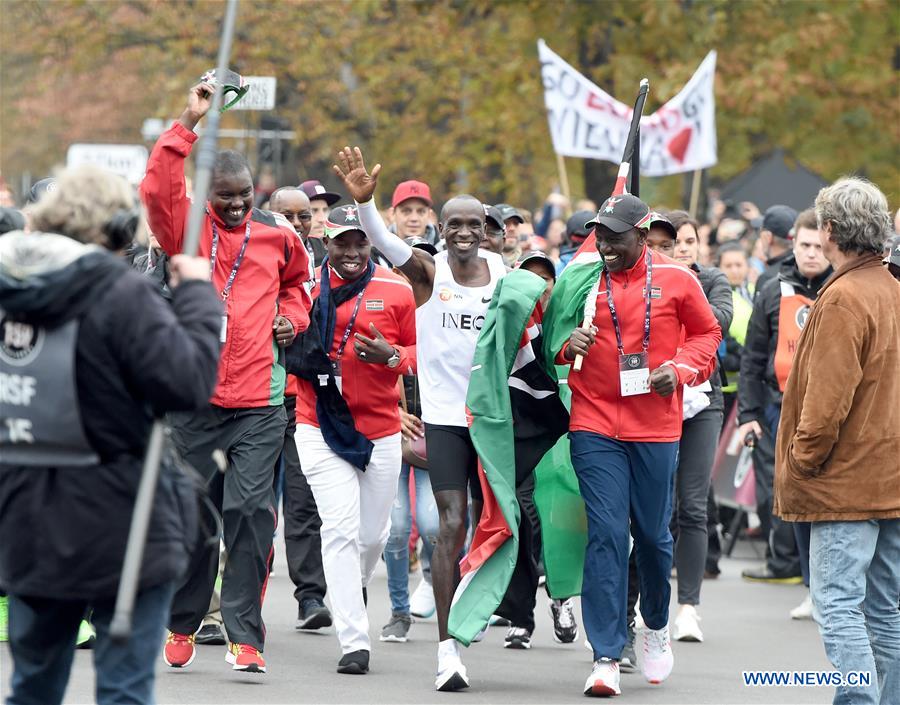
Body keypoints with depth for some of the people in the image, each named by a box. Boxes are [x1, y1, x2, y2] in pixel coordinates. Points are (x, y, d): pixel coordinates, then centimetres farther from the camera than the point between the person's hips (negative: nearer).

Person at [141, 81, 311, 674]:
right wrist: (189, 123, -17)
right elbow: (157, 190, -17)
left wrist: (293, 316, 10)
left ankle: (245, 635, -7)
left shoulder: (277, 235, 9)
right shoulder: (188, 228, 2)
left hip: (260, 403, 1)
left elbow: (298, 280, 29)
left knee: (251, 511, -9)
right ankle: (183, 624, 23)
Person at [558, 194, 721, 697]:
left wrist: (680, 368, -6)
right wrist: (567, 345, -9)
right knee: (606, 534, -7)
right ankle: (606, 658, -6)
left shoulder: (676, 281, 0)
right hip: (595, 425, 0)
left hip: (657, 426, 0)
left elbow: (707, 334, 11)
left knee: (653, 533, 10)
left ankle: (657, 626, 38)